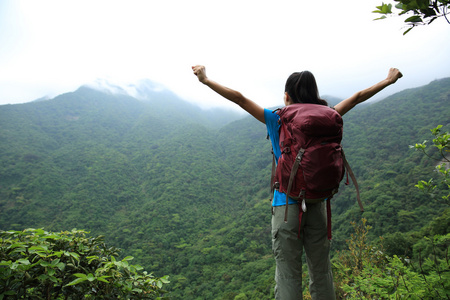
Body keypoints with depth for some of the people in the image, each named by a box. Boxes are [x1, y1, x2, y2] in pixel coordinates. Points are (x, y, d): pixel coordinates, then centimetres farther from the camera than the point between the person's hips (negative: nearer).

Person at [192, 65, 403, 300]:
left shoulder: (278, 120, -6)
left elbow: (240, 99, -6)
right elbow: (358, 97, 15)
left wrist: (206, 80, 0)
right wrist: (389, 80, 29)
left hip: (286, 206, -3)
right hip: (317, 206, 4)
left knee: (288, 276, 5)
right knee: (321, 274, 16)